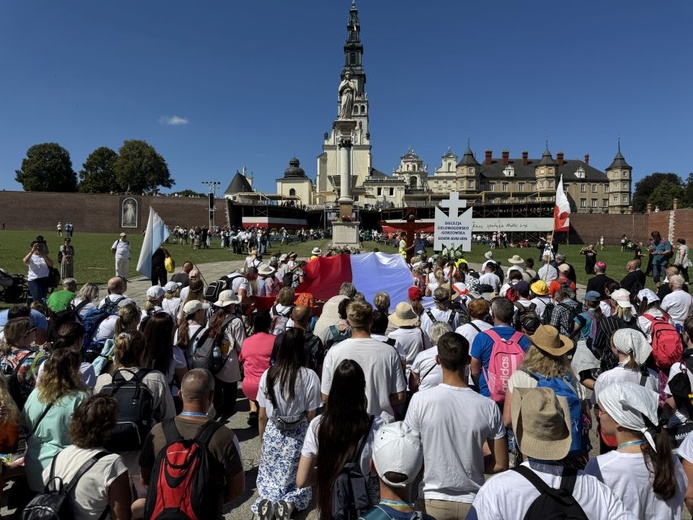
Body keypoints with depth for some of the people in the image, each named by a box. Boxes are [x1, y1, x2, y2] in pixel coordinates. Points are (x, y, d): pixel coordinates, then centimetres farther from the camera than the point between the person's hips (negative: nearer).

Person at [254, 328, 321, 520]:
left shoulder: (268, 374, -7)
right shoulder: (309, 376, -15)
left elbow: (262, 416, 1)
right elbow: (311, 416, -8)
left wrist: (262, 441, 16)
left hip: (272, 434, 2)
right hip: (299, 436, -2)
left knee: (269, 480, 21)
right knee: (299, 483, 17)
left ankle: (265, 501, -9)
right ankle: (289, 504, -12)